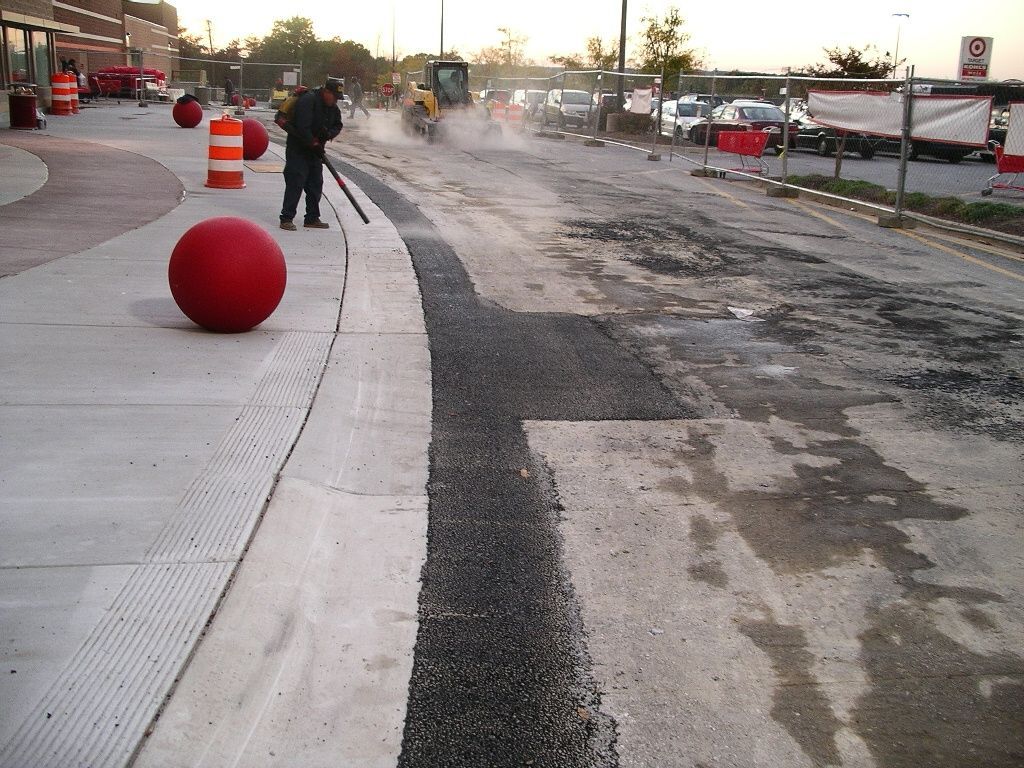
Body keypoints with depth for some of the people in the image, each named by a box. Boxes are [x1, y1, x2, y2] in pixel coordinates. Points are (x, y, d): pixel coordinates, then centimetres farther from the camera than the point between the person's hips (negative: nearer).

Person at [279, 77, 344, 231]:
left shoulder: (333, 107, 5)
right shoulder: (308, 100, -21)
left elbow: (337, 125, 11)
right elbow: (302, 127, -28)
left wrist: (329, 133, -11)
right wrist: (314, 143, -24)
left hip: (315, 148, 8)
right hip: (298, 148, -8)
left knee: (316, 183, 8)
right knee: (296, 182, -12)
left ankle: (312, 218, 16)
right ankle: (286, 218, -9)